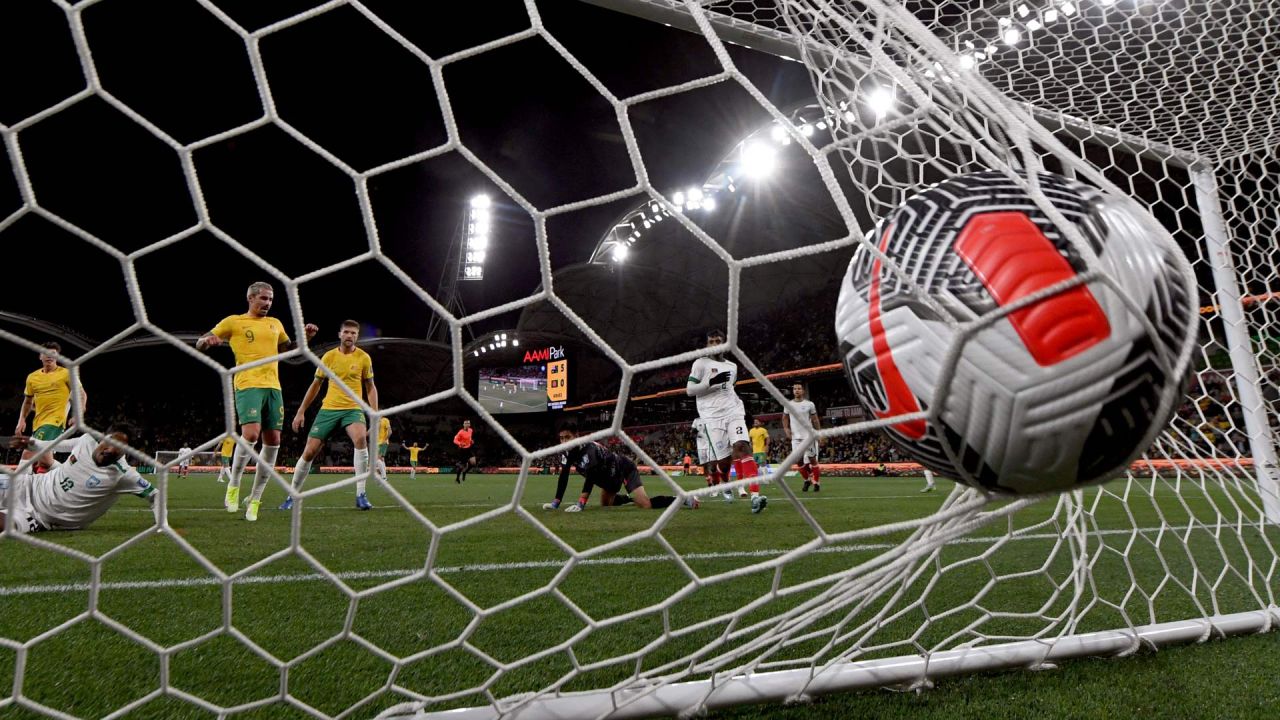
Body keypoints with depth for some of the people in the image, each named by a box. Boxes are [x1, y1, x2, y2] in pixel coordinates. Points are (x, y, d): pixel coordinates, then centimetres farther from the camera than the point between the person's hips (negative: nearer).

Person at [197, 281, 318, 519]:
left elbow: (288, 348, 34)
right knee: (250, 434, -23)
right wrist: (208, 341, -15)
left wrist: (305, 337, 16)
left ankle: (255, 499, 11)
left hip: (273, 387, 5)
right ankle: (233, 486, 0)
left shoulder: (275, 324, 20)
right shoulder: (234, 322, 6)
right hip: (248, 386, -5)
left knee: (273, 441, 0)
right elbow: (200, 344, 8)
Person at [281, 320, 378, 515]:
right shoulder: (329, 356, 3)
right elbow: (316, 385, 13)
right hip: (328, 409, 2)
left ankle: (361, 496, -26)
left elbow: (370, 388, 6)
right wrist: (301, 411, 11)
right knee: (309, 452, -1)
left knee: (360, 438, -33)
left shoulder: (364, 358, 0)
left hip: (353, 409, -2)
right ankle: (292, 496, 22)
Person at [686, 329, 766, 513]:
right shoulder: (700, 363, 4)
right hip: (712, 417, -3)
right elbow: (690, 390, -2)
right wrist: (712, 382, -14)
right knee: (724, 459, -7)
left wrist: (741, 405, 20)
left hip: (733, 412, 3)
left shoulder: (732, 366, 20)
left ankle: (755, 496, -32)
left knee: (741, 446, -21)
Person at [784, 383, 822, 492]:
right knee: (799, 460, 1)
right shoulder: (789, 404, 5)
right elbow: (785, 418, 17)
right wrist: (786, 428, 2)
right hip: (796, 437, 2)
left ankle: (817, 482, 7)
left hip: (809, 435, -2)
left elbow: (815, 420, 4)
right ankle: (807, 480, 19)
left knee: (812, 459, -1)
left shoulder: (809, 404, -1)